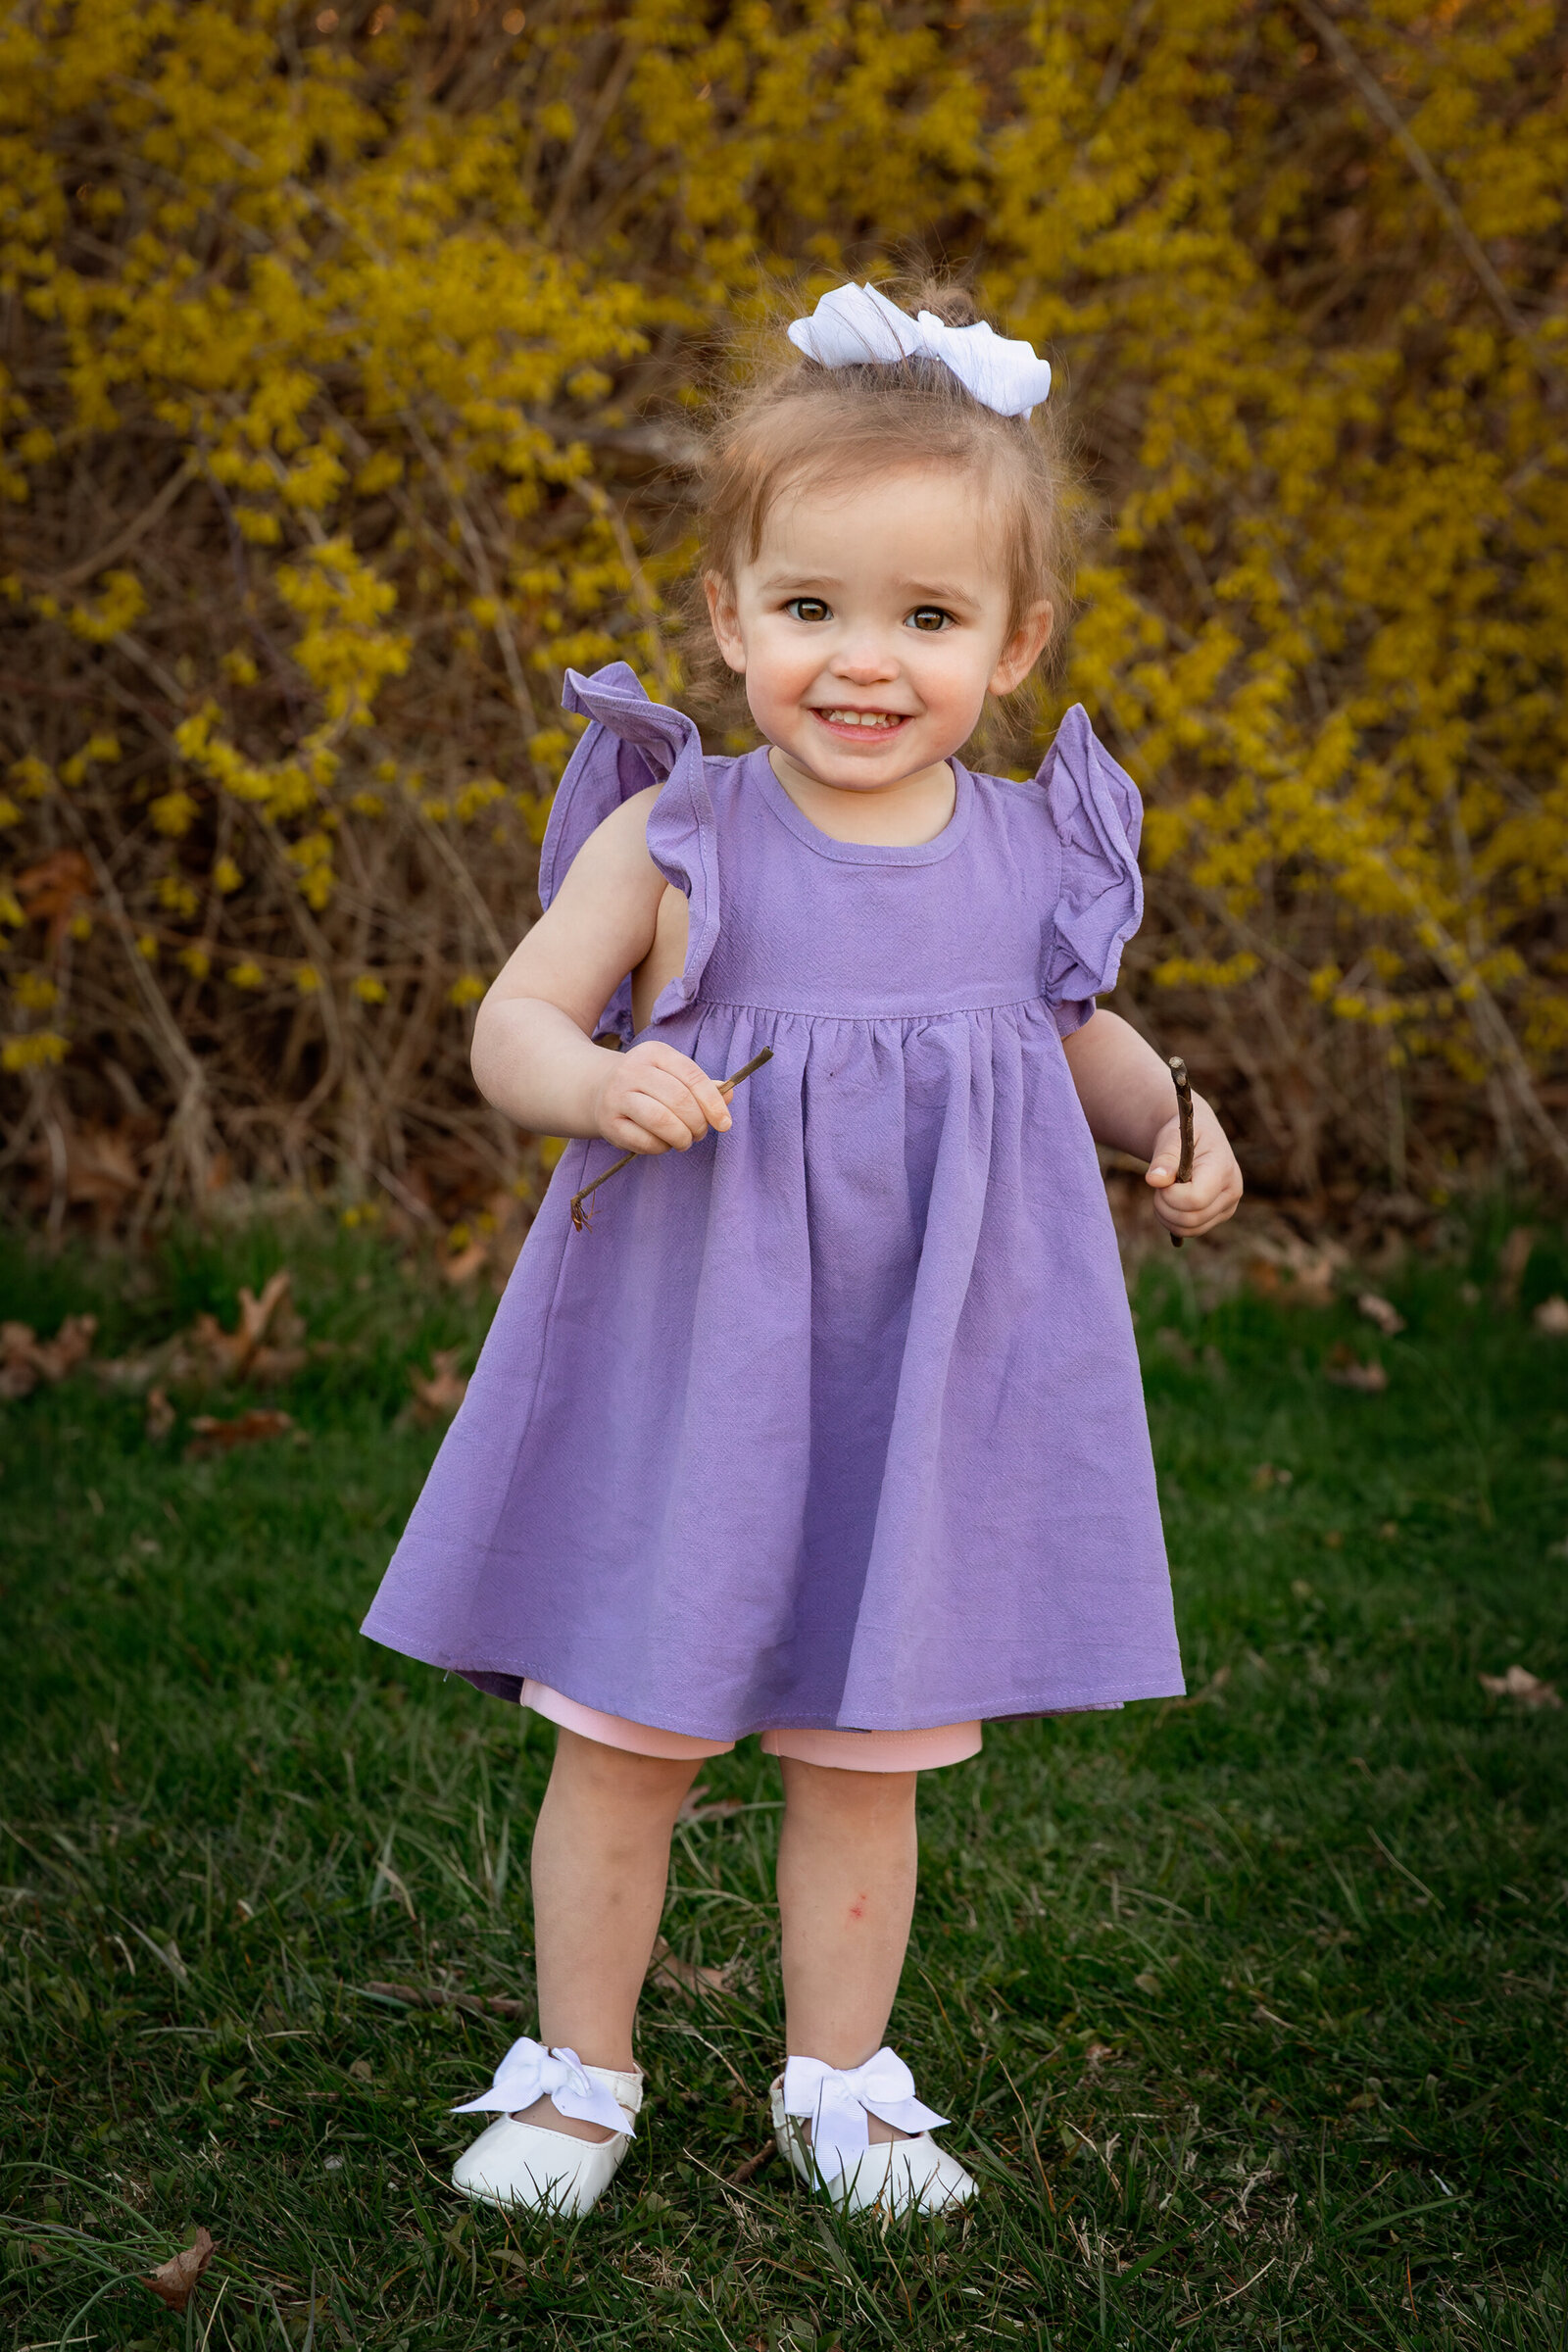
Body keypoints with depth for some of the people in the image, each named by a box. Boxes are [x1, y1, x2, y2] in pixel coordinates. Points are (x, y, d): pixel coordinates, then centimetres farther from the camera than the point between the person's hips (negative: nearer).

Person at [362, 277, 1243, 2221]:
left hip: (930, 1384, 2)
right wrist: (597, 1083, -29)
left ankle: (839, 2078, 33)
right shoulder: (675, 838, -9)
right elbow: (516, 1021, -7)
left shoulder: (1034, 855, 0)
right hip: (689, 1372, -2)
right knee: (624, 1742, 9)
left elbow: (1071, 1030, 18)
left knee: (867, 1756, 13)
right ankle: (577, 2069, 29)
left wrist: (1167, 1120, -1)